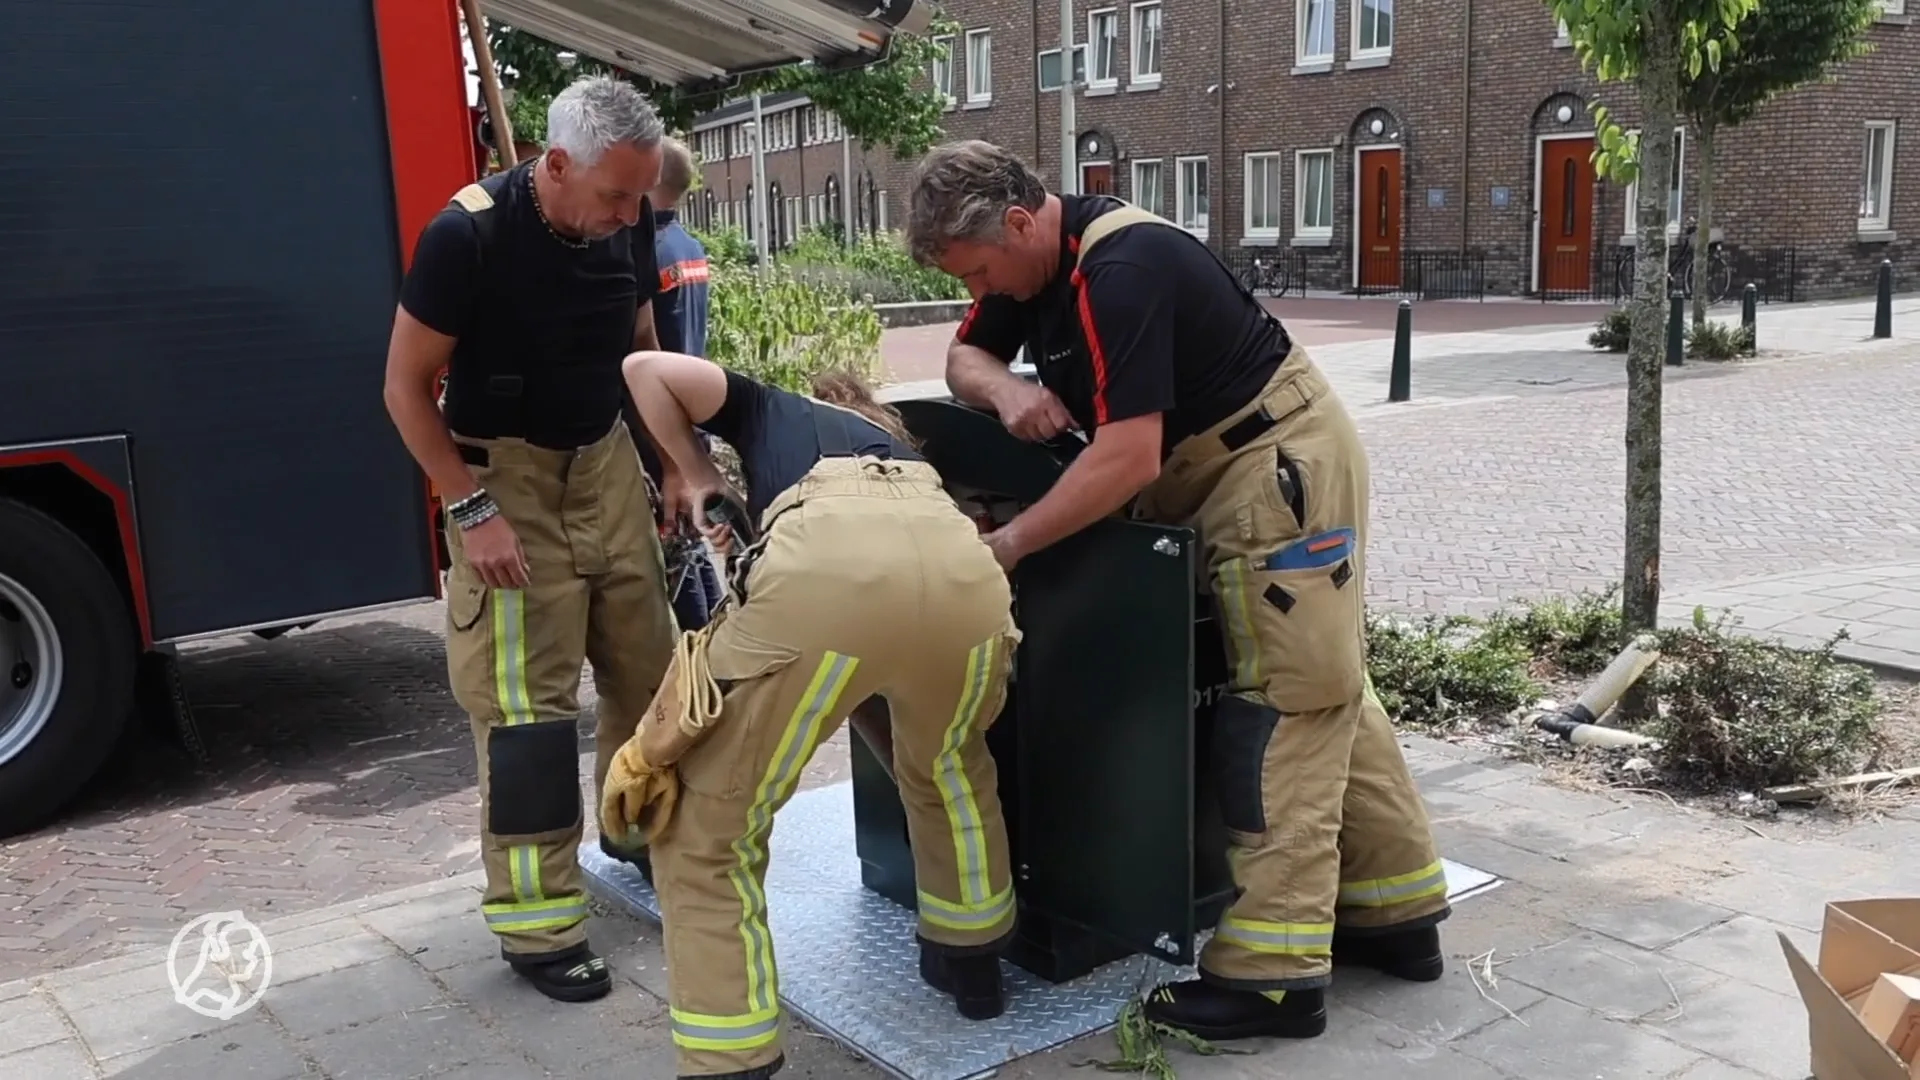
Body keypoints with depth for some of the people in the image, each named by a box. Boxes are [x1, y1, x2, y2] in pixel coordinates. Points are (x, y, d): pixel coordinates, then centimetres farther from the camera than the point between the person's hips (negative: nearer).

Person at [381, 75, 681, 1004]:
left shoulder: (626, 225, -6)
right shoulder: (467, 235, -22)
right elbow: (406, 387, -14)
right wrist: (472, 510, -18)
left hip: (606, 462, 5)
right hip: (506, 475, -5)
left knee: (648, 665, 10)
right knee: (527, 700, -5)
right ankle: (535, 923, 5)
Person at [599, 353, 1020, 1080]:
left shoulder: (771, 411, 38)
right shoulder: (903, 447, 45)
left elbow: (647, 368, 25)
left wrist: (699, 480, 36)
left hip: (829, 568, -4)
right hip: (969, 575, 5)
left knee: (705, 826, 12)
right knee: (950, 767, 37)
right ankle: (971, 963, 50)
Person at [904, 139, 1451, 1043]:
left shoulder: (1120, 270, -28)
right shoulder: (1031, 256, 2)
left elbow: (1127, 459, -32)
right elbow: (964, 358, 6)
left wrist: (1009, 544, -26)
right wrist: (1004, 387, -17)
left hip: (1280, 465, -10)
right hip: (1221, 472, 10)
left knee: (1283, 707, -8)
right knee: (1324, 694, 14)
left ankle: (1272, 974, -3)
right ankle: (1395, 914, 25)